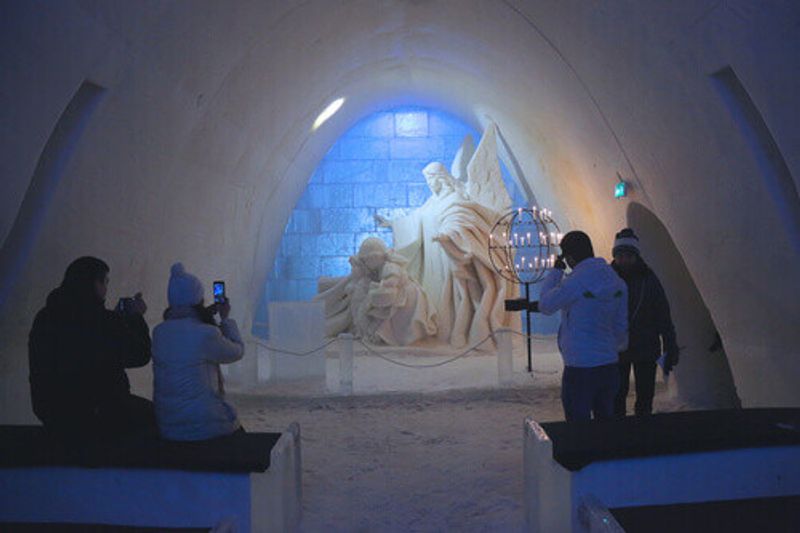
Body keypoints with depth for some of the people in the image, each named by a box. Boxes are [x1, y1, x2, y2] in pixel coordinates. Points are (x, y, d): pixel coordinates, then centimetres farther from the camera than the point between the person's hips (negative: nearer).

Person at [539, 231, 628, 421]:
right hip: (609, 364, 7)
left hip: (579, 368, -7)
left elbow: (545, 306, -6)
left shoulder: (575, 281, -17)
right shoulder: (616, 281, 6)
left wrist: (555, 272, 2)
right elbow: (621, 325, 13)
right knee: (606, 423, 18)